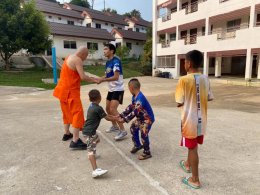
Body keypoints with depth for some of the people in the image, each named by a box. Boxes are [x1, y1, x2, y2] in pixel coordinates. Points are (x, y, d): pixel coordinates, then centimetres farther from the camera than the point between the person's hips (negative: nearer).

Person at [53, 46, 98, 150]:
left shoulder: (69, 57, 15)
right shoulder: (77, 60, -15)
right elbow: (83, 77, -23)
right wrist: (94, 80, -10)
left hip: (64, 90, 10)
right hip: (70, 91, -10)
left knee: (67, 112, 20)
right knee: (77, 113, -10)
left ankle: (67, 134, 33)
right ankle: (75, 141, -13)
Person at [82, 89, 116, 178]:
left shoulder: (92, 106, 9)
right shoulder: (98, 108, -19)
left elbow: (105, 115, 16)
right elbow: (107, 118, -10)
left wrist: (114, 117, 14)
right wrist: (117, 119, 4)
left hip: (90, 130, 10)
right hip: (89, 131, -10)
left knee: (96, 139, 33)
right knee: (91, 149, -18)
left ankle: (91, 154, 57)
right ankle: (95, 170, -25)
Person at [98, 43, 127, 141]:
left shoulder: (116, 61, -18)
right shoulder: (108, 62, 9)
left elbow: (116, 77, -27)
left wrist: (102, 80, -32)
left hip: (118, 89, -9)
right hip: (111, 89, 9)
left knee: (113, 109, -18)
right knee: (108, 108, 14)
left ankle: (122, 131, -9)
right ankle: (115, 126, 34)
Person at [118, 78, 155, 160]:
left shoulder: (140, 98, -32)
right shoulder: (134, 97, 0)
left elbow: (135, 112, -37)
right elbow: (130, 107, 7)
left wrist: (125, 119, -37)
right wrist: (121, 115, 2)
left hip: (148, 118, -10)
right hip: (140, 118, 10)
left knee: (144, 133, -14)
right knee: (133, 128, 18)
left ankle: (147, 153, 6)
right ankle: (137, 145, 36)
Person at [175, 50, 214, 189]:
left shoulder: (184, 80, -18)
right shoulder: (205, 79, 1)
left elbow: (179, 103, -16)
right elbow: (209, 98, 9)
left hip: (190, 120, -6)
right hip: (201, 119, 6)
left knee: (192, 148, 6)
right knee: (193, 145, 24)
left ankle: (195, 180, 19)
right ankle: (188, 164, 48)